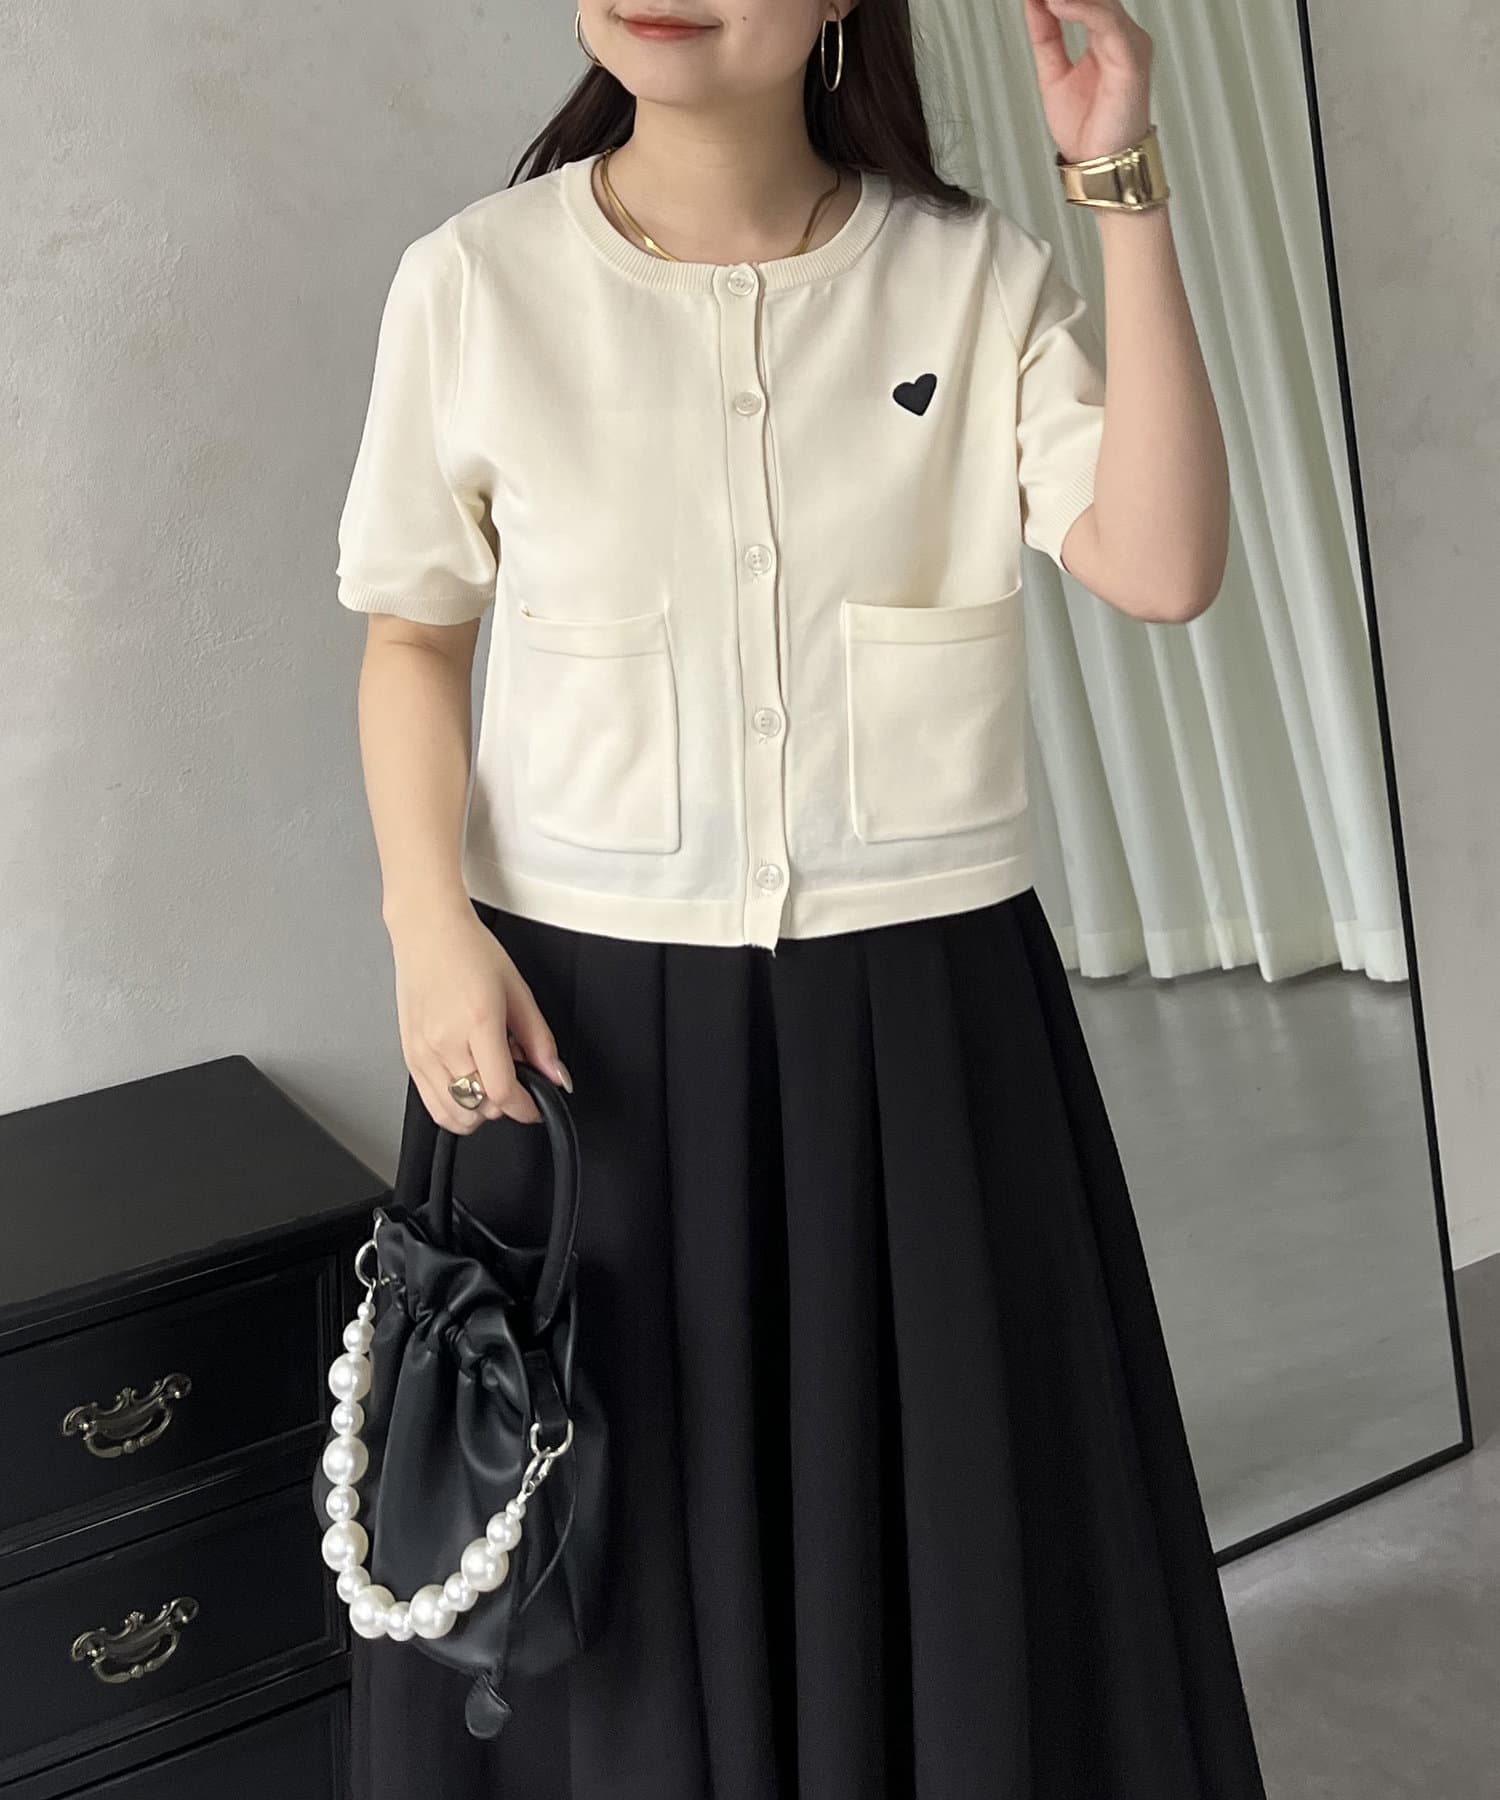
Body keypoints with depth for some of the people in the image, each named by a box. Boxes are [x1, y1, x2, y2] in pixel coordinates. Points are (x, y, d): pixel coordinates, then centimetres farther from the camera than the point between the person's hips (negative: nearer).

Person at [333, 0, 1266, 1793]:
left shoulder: (976, 275, -2)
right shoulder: (474, 281, -3)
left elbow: (1161, 565, -13)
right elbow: (411, 634, 6)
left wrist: (1123, 191, -15)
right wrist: (429, 923, -7)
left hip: (921, 1003, 1)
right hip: (585, 1008, 0)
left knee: (953, 1522, 13)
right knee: (607, 1542, 11)